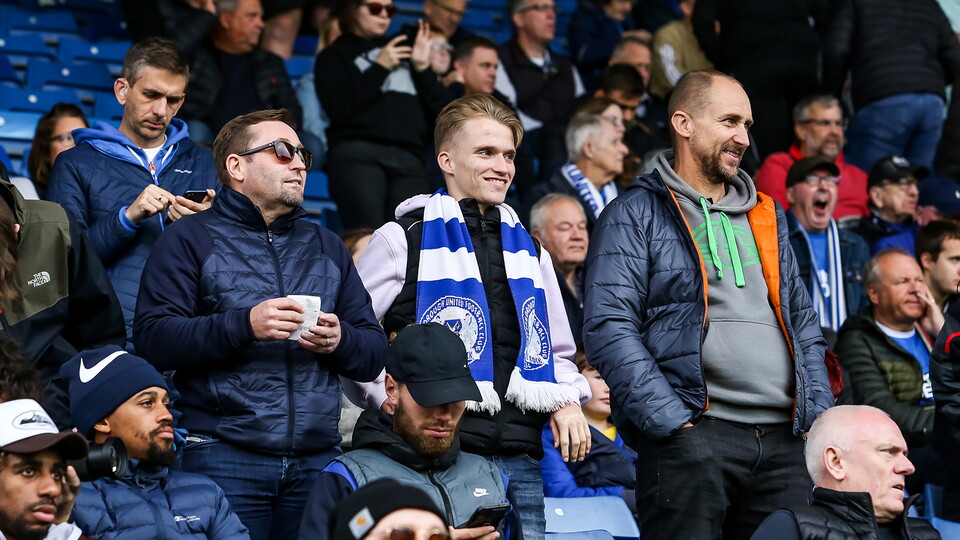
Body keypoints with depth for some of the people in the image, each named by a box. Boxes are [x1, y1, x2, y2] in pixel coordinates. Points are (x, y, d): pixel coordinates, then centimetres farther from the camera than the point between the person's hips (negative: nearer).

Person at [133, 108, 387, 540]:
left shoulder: (327, 247, 22)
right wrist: (244, 325, -17)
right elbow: (152, 339, -7)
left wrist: (339, 340, -5)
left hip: (318, 458, 4)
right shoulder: (192, 241, 6)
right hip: (225, 456, -4)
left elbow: (375, 354, 18)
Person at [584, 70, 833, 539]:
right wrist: (671, 420, -16)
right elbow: (609, 329, -8)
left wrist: (820, 415, 9)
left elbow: (803, 321, 23)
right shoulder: (635, 215, 2)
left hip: (784, 443, 6)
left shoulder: (765, 216, 23)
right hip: (692, 437, -6)